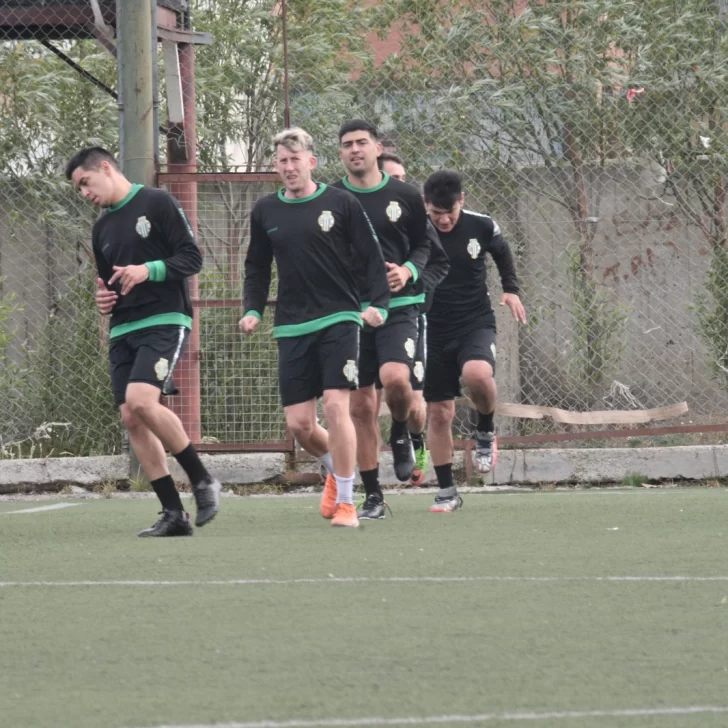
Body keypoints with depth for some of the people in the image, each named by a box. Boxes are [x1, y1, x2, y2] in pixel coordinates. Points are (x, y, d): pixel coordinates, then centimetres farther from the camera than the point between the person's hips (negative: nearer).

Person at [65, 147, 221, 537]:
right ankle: (173, 513, 1)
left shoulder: (157, 203, -3)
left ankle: (203, 481, -10)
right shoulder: (102, 228, 19)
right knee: (131, 418, -3)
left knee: (141, 400, -26)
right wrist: (103, 298, 7)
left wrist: (149, 270, -21)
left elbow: (192, 258, -8)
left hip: (164, 322, -8)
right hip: (123, 330, 8)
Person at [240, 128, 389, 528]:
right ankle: (335, 469, 32)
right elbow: (257, 267, 18)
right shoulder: (265, 211, 8)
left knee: (336, 406, -15)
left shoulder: (341, 203, -2)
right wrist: (253, 309, 4)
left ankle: (346, 502, -6)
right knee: (298, 423, 0)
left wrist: (376, 303, -11)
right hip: (291, 327, 4)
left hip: (339, 319, -3)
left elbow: (371, 257, 1)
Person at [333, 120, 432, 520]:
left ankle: (400, 433, 9)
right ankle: (373, 496, 11)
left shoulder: (404, 196, 3)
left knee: (394, 377, -26)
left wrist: (409, 270, -7)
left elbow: (425, 244, 11)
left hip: (397, 306, -2)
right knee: (360, 405, 1)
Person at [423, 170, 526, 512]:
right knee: (438, 413, 3)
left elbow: (502, 253, 16)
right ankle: (446, 491, 16)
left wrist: (511, 289, 11)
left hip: (476, 323, -1)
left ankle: (486, 432, -2)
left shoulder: (481, 227, -7)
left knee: (476, 373, -33)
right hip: (434, 330, 1)